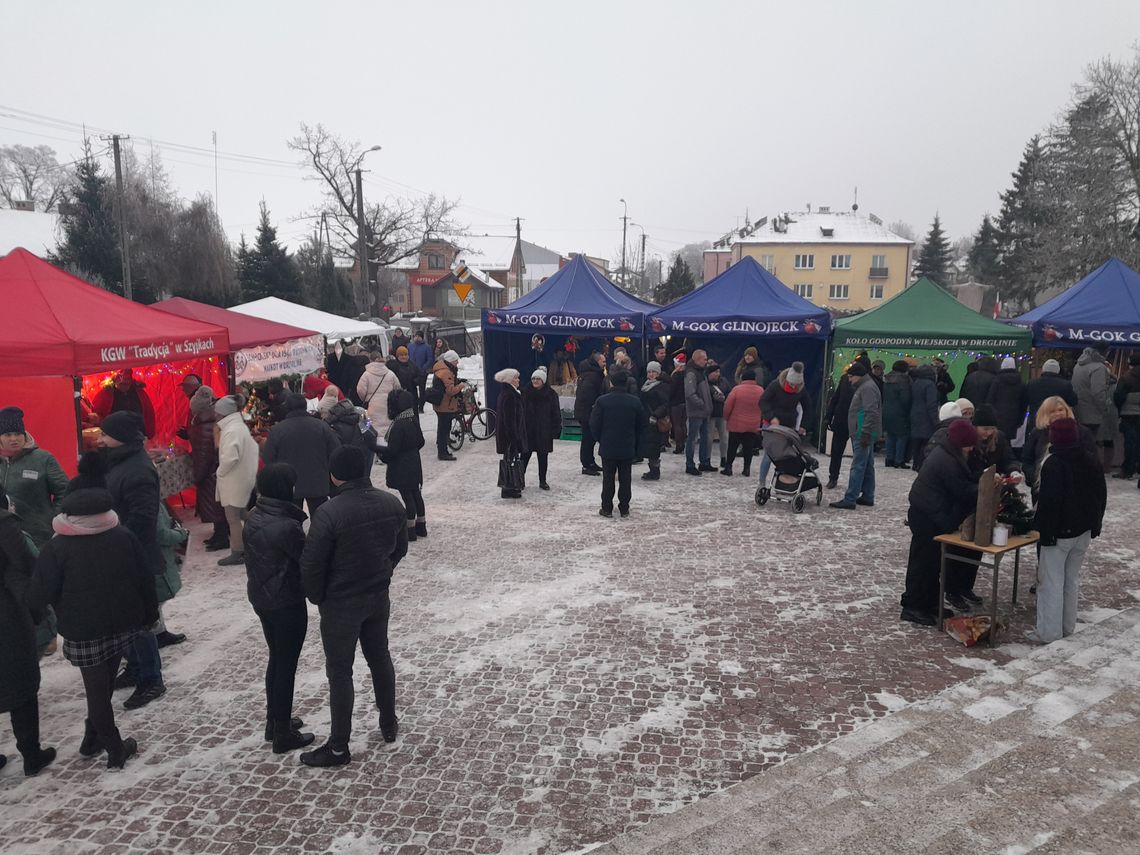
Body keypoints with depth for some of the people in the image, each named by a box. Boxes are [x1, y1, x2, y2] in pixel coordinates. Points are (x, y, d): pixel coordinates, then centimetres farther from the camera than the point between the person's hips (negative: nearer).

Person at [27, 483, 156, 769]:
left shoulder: (57, 548, -10)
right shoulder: (125, 536, 0)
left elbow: (40, 594, -11)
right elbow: (146, 578, 3)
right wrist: (149, 615, 13)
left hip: (83, 631, -3)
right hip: (122, 623, 4)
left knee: (96, 689, 8)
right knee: (105, 684, 20)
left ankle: (114, 749, 13)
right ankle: (94, 739, 32)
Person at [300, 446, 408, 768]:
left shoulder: (329, 512, -25)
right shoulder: (392, 503, -6)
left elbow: (311, 564, -19)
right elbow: (400, 549, 5)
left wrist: (317, 598, -1)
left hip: (340, 604, -5)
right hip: (379, 597, 6)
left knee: (340, 672, 8)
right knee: (380, 658, 22)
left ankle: (338, 747, 19)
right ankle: (389, 724, 37)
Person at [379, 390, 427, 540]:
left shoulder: (398, 425, -23)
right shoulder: (414, 420, 3)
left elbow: (392, 450, -22)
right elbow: (420, 442, 11)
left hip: (401, 468, -9)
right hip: (414, 464, 9)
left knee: (407, 496, -1)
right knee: (416, 494, 16)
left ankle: (410, 531, 7)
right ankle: (421, 527, 27)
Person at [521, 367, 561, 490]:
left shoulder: (551, 394, -3)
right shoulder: (525, 393, 0)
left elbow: (556, 414, 0)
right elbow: (520, 411, 3)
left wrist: (556, 429, -4)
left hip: (544, 432, 0)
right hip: (527, 430, 0)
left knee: (543, 457, 9)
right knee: (525, 455, 1)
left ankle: (542, 481, 20)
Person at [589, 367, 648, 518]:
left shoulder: (602, 401, -12)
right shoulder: (635, 401, -7)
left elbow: (594, 424, -8)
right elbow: (644, 424, 3)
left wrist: (601, 439, 9)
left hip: (607, 448, -1)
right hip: (628, 448, 1)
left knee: (608, 479, 8)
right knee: (625, 479, 11)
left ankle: (607, 508, 13)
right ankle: (624, 509, 16)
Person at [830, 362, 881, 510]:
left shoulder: (867, 388, -14)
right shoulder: (864, 386, 20)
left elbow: (871, 413, -22)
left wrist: (865, 434, -23)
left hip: (863, 435, -11)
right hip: (865, 435, 11)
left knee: (858, 467, -11)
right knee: (867, 466, 13)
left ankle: (849, 500, -12)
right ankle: (867, 497, 20)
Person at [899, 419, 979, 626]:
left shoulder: (944, 452, 10)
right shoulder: (948, 462, -23)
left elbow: (963, 482, 17)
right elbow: (963, 491, -18)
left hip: (928, 514, 11)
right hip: (929, 517, -11)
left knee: (932, 560, 17)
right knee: (924, 561, -3)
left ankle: (929, 603, 27)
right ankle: (912, 607, 4)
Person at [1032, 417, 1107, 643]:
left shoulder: (1053, 464, -18)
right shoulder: (1092, 461, 6)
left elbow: (1048, 502, -21)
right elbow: (1101, 495, 14)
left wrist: (1044, 531, -15)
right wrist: (1095, 525, 22)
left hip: (1059, 532, -7)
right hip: (1083, 531, 7)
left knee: (1051, 583, -2)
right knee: (1072, 580, 17)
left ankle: (1049, 634, 0)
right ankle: (1068, 627, 25)